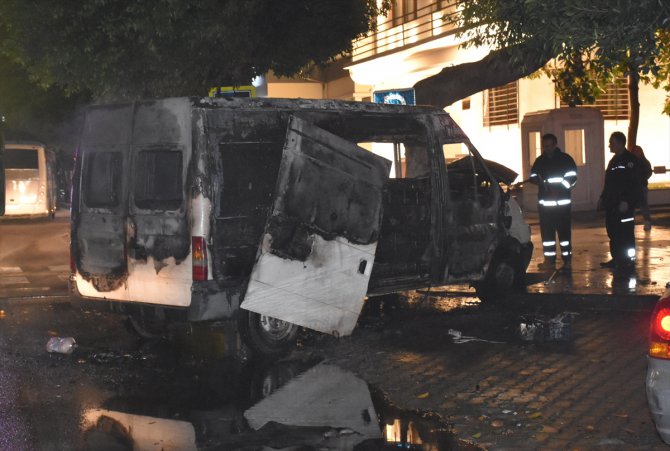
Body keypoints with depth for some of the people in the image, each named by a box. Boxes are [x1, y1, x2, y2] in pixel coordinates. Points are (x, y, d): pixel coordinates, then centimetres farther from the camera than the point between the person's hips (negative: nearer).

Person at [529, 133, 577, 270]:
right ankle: (550, 259, 10)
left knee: (564, 231, -2)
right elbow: (533, 177, 15)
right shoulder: (540, 161, 11)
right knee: (547, 232, 3)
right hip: (545, 203, 4)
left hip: (562, 202, -3)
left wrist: (559, 189, -18)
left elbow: (572, 178, -6)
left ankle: (567, 259, 4)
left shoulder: (565, 159, 0)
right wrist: (537, 180, -9)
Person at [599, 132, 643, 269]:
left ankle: (628, 260, 2)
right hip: (612, 204, 9)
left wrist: (626, 201, -23)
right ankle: (616, 259, 18)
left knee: (626, 233, -4)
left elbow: (634, 183, -18)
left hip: (624, 204, -9)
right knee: (613, 232, 10)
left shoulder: (630, 160, -11)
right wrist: (603, 198, 17)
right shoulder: (614, 160, 17)